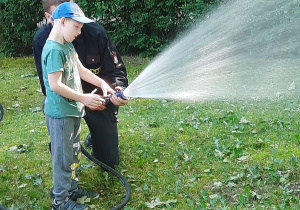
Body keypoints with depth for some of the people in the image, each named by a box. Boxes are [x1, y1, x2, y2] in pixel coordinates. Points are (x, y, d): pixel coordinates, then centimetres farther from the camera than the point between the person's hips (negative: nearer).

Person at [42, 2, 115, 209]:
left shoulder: (68, 45, 8)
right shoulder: (53, 50, -22)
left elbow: (81, 70, 15)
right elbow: (55, 85, -25)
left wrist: (102, 83, 3)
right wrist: (83, 98, -20)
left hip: (73, 110, 9)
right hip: (60, 113, -9)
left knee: (74, 154, 21)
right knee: (63, 158, 3)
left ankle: (72, 189, 37)